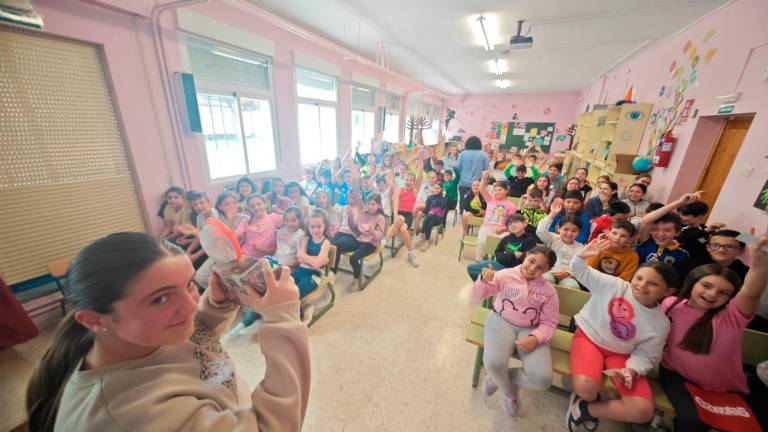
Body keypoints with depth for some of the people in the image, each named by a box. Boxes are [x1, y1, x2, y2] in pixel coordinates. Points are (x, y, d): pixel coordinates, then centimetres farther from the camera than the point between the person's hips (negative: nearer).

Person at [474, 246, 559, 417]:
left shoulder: (548, 290, 0)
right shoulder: (506, 275, -4)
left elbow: (549, 323, 1)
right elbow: (480, 294, 1)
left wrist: (535, 338, -19)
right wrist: (484, 281, -23)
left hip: (530, 330, 2)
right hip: (501, 321, -2)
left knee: (543, 379, -22)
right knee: (493, 363, -29)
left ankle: (500, 377, 9)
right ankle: (510, 393, 10)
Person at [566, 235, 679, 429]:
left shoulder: (661, 324, -4)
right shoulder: (614, 285, -11)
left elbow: (645, 355, 0)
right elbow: (581, 272, -10)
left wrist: (632, 370, -20)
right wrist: (582, 256, -31)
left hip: (620, 354, 4)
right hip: (588, 339, -4)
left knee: (643, 411, -15)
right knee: (586, 388, -29)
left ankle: (585, 408, 5)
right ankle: (591, 399, 10)